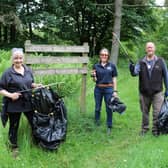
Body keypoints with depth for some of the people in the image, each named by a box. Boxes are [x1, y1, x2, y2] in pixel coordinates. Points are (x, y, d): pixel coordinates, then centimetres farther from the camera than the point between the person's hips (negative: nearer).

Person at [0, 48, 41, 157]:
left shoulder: (28, 70, 4)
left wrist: (36, 85, -3)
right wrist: (10, 95, -23)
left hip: (28, 102, 4)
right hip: (14, 105, -4)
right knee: (14, 126, 10)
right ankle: (14, 147, 29)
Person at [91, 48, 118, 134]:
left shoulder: (112, 66, 1)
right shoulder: (96, 66, 3)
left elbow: (114, 79, 3)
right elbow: (95, 80, 7)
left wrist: (115, 91, -1)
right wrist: (93, 76, -15)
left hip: (108, 89, -1)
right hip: (98, 89, 1)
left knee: (109, 108, 4)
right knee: (97, 108, 11)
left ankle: (109, 127, 17)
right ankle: (97, 124, 29)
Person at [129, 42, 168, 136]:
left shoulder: (160, 61, 0)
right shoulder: (141, 62, 2)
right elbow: (135, 72, -12)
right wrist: (132, 70, -34)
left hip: (157, 92, -1)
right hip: (144, 93, 2)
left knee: (157, 113, -3)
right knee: (145, 112, 14)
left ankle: (156, 130, 14)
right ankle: (145, 128, 30)